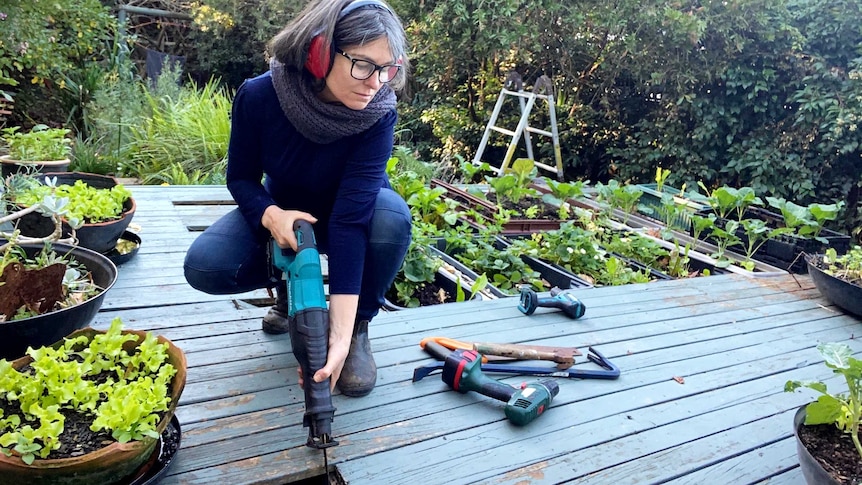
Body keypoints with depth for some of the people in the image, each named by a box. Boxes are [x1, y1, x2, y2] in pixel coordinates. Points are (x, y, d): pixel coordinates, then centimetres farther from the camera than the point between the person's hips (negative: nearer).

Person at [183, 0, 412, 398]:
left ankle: (358, 327, -10)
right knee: (204, 266, -22)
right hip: (282, 211, 2)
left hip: (353, 213, -1)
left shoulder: (377, 113, -30)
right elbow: (240, 177, -11)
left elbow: (351, 216, -38)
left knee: (392, 217, -36)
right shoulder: (258, 96, -26)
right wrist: (271, 214, -36)